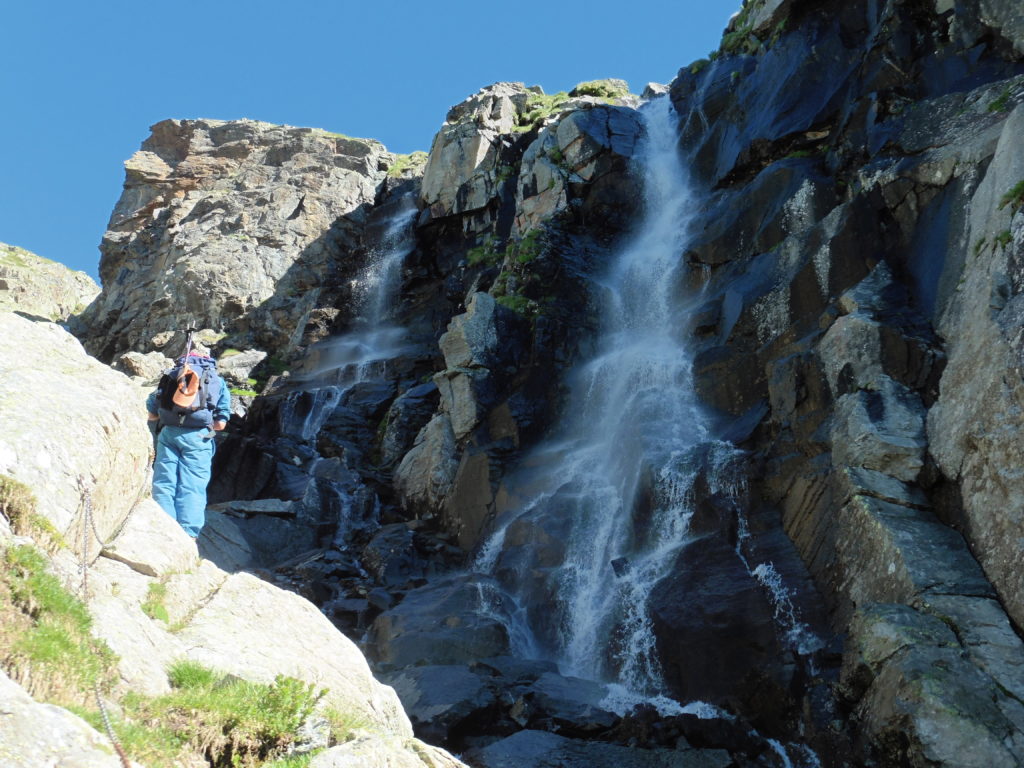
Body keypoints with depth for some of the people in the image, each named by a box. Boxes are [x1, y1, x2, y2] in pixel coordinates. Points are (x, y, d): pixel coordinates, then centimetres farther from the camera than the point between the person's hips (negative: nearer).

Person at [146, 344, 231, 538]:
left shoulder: (170, 375, 19)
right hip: (197, 436, -1)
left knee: (163, 484, 4)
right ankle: (187, 535, -11)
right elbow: (221, 423, 6)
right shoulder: (217, 380, 14)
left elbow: (152, 414, 18)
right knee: (192, 488, -2)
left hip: (168, 433, 2)